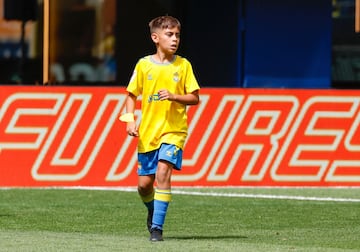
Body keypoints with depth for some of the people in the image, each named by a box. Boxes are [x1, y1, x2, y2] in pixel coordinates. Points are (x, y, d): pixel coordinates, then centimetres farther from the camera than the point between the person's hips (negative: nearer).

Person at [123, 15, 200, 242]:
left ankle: (157, 227, -18)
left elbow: (195, 98, 2)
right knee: (144, 184, 4)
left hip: (174, 130, -2)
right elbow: (132, 95, 10)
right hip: (148, 131, 2)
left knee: (163, 171, -22)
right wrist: (131, 120, -4)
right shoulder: (144, 65, 2)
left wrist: (174, 97, -15)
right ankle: (153, 210, 38)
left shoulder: (183, 65, 0)